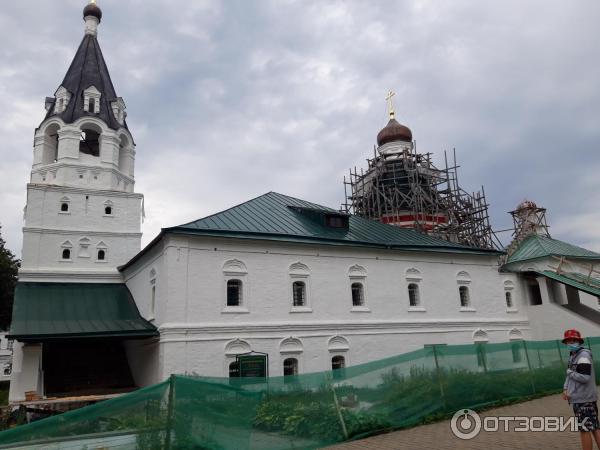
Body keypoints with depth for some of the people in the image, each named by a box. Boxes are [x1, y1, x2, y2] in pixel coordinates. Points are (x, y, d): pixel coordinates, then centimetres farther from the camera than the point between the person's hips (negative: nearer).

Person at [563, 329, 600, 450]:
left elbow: (584, 378, -23)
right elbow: (571, 376, 17)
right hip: (579, 398, 9)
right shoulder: (573, 356, 14)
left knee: (584, 429, -5)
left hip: (584, 399, -9)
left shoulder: (583, 355, -14)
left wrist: (569, 372, -10)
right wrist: (565, 389, 2)